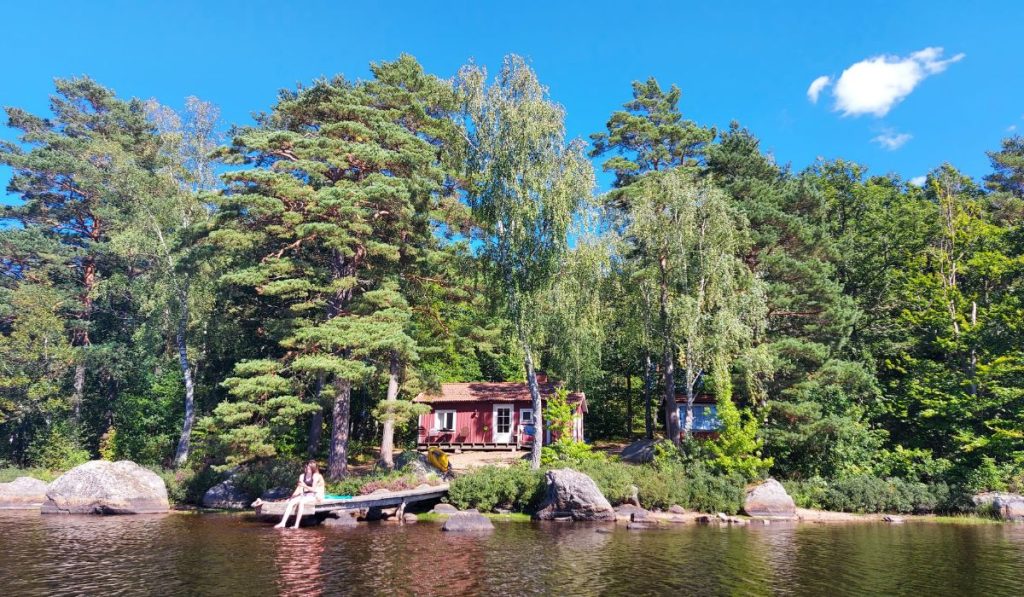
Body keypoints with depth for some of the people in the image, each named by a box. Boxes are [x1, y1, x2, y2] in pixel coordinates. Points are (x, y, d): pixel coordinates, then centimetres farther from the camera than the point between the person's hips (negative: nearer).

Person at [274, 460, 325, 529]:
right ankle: (282, 523, -23)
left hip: (315, 496, -6)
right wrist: (292, 497, -9)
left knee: (301, 502, -33)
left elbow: (313, 489, -16)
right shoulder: (302, 476, 9)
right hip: (305, 495, 6)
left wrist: (305, 486, -31)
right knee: (291, 502, -17)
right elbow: (299, 489, 5)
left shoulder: (316, 476, -9)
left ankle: (296, 525, -33)